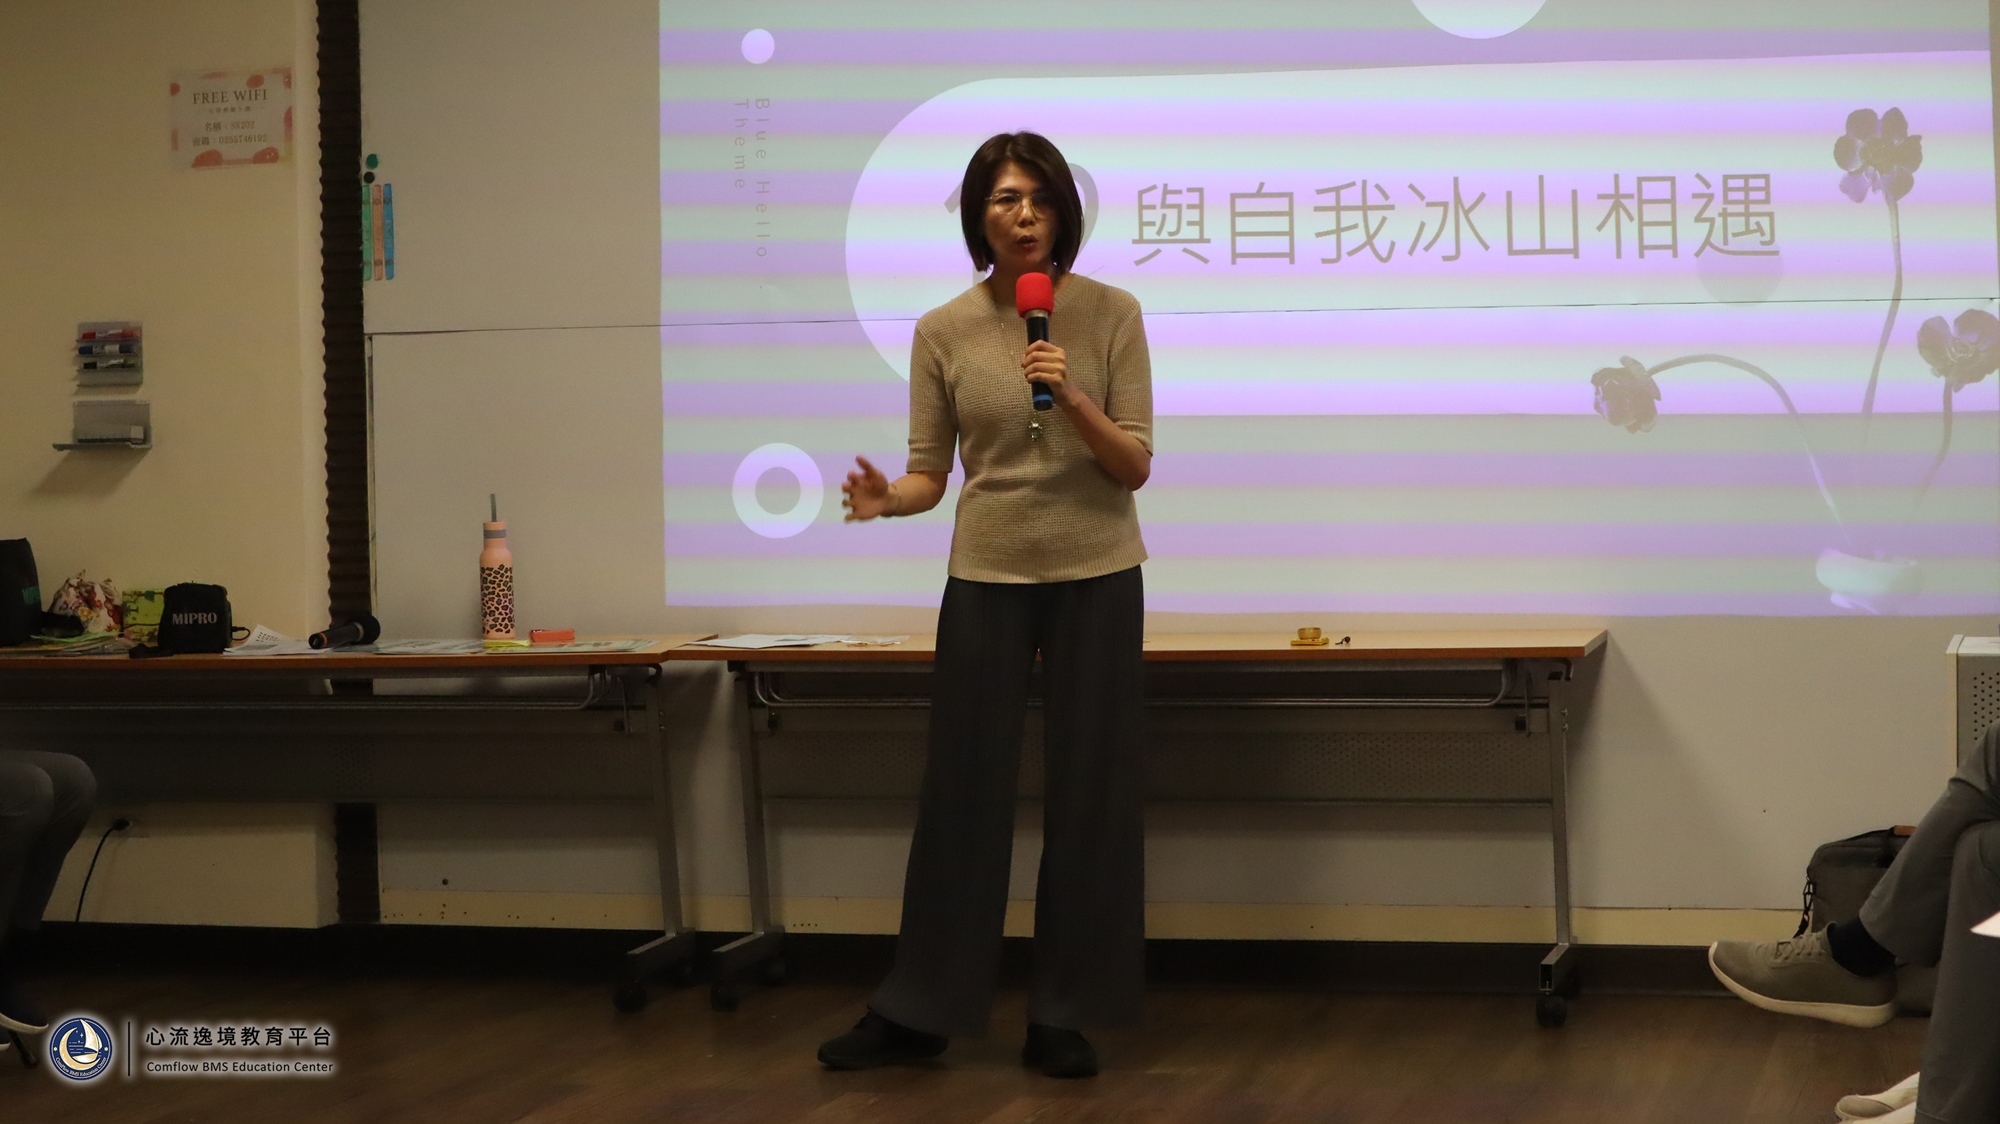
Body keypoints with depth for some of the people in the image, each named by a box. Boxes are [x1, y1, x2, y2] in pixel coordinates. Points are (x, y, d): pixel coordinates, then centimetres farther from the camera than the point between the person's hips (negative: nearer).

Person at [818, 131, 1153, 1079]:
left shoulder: (1111, 314, -5)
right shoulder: (942, 332, -2)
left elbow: (1136, 464, -8)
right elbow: (929, 471, 1)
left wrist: (1073, 400, -24)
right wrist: (887, 499, -21)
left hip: (1095, 579, 0)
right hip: (986, 580, 1)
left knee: (1089, 796, 3)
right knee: (963, 790, 3)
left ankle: (1063, 1017, 13)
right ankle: (916, 1012, 13)